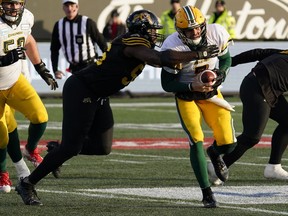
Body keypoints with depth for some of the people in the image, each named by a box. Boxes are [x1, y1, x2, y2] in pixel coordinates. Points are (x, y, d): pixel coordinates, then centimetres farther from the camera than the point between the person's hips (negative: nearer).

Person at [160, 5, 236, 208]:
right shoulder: (173, 48, -26)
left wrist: (221, 73, -18)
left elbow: (226, 59, 2)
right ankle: (207, 193, -9)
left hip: (211, 92, 3)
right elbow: (167, 84, -18)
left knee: (227, 142, -4)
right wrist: (192, 86, -32)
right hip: (186, 97, -3)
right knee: (197, 141, -18)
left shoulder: (217, 34, -18)